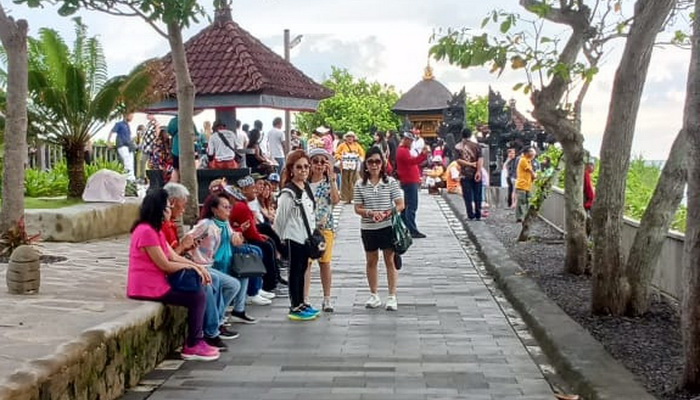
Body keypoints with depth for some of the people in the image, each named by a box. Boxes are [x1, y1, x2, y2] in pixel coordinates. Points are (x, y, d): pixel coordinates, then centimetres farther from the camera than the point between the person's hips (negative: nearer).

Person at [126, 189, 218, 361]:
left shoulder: (155, 230, 14)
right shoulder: (146, 231, -19)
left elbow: (174, 257, 12)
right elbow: (165, 265, -17)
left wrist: (197, 266, -1)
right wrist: (191, 266, -2)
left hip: (156, 283, 10)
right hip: (147, 288, -10)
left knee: (199, 289, 8)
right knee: (198, 296, -10)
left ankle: (196, 341, 9)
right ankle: (192, 346, -1)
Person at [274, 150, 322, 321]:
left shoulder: (307, 188, 7)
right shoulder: (288, 192, -18)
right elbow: (280, 218, -15)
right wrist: (279, 240, -9)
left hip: (306, 236, 8)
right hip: (294, 238, -8)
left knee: (302, 270, 15)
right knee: (295, 272, 0)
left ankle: (301, 303, 26)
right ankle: (294, 308, 8)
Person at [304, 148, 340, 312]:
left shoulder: (329, 182, 3)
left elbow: (336, 200, -15)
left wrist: (332, 177, -17)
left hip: (325, 227, 0)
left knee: (325, 262, 6)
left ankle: (327, 299, 15)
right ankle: (305, 299, 0)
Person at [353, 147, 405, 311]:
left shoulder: (391, 182, -4)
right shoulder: (360, 185, 0)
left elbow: (400, 205, -5)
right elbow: (357, 208, 0)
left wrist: (386, 213, -22)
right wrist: (370, 213, -19)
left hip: (388, 226, -2)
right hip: (368, 228, 2)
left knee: (390, 261, 4)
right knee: (371, 261, 12)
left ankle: (392, 296, 13)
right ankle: (374, 296, 25)